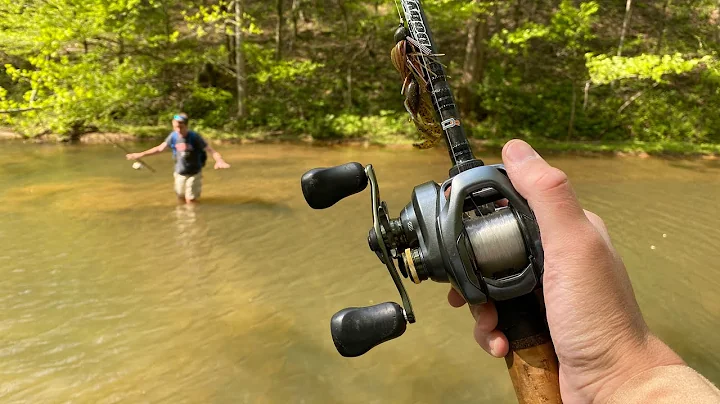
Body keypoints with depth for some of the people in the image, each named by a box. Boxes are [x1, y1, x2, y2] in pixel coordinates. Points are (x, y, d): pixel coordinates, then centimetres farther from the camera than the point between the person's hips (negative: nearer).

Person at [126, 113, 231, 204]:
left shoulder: (194, 137, -23)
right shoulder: (173, 136, -10)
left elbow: (210, 150, -27)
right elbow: (160, 148, 4)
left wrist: (219, 161, -48)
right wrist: (141, 154, 5)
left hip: (194, 173, -4)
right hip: (179, 173, 5)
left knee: (190, 201, -1)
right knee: (181, 199, 17)